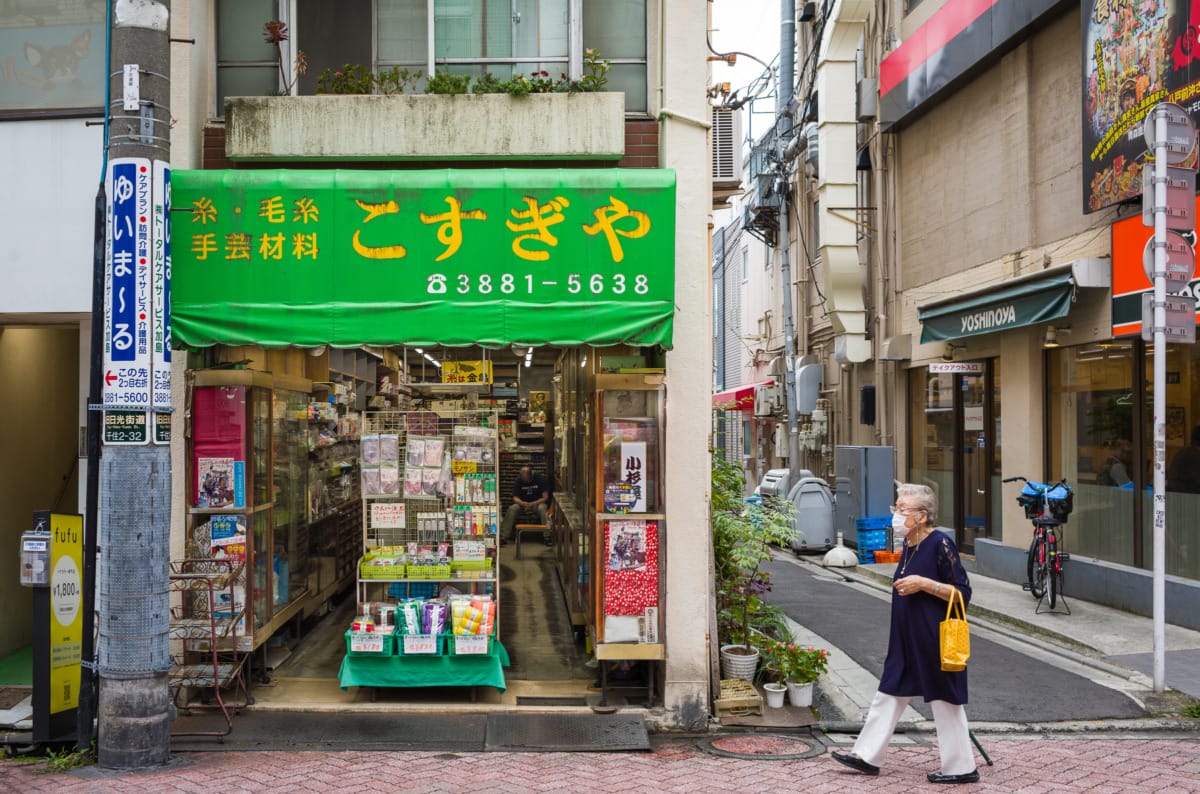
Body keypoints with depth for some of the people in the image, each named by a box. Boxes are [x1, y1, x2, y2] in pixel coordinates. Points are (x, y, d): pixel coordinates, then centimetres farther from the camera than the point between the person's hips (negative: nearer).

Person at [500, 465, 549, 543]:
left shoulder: (539, 479, -13)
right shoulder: (518, 481, -6)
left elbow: (545, 497, -13)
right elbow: (515, 498, -6)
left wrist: (533, 504, -26)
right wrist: (523, 503, -29)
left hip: (538, 503, -2)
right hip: (522, 503, 2)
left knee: (542, 508, -37)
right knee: (511, 509, -27)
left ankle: (547, 536, -35)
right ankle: (503, 536, -27)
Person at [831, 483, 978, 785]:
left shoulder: (940, 543, -17)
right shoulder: (909, 546, 7)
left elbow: (962, 593, -17)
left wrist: (923, 583, -24)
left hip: (935, 640, -9)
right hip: (906, 640, 9)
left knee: (945, 700, 3)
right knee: (889, 693, 12)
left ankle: (961, 768, 17)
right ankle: (867, 756, 21)